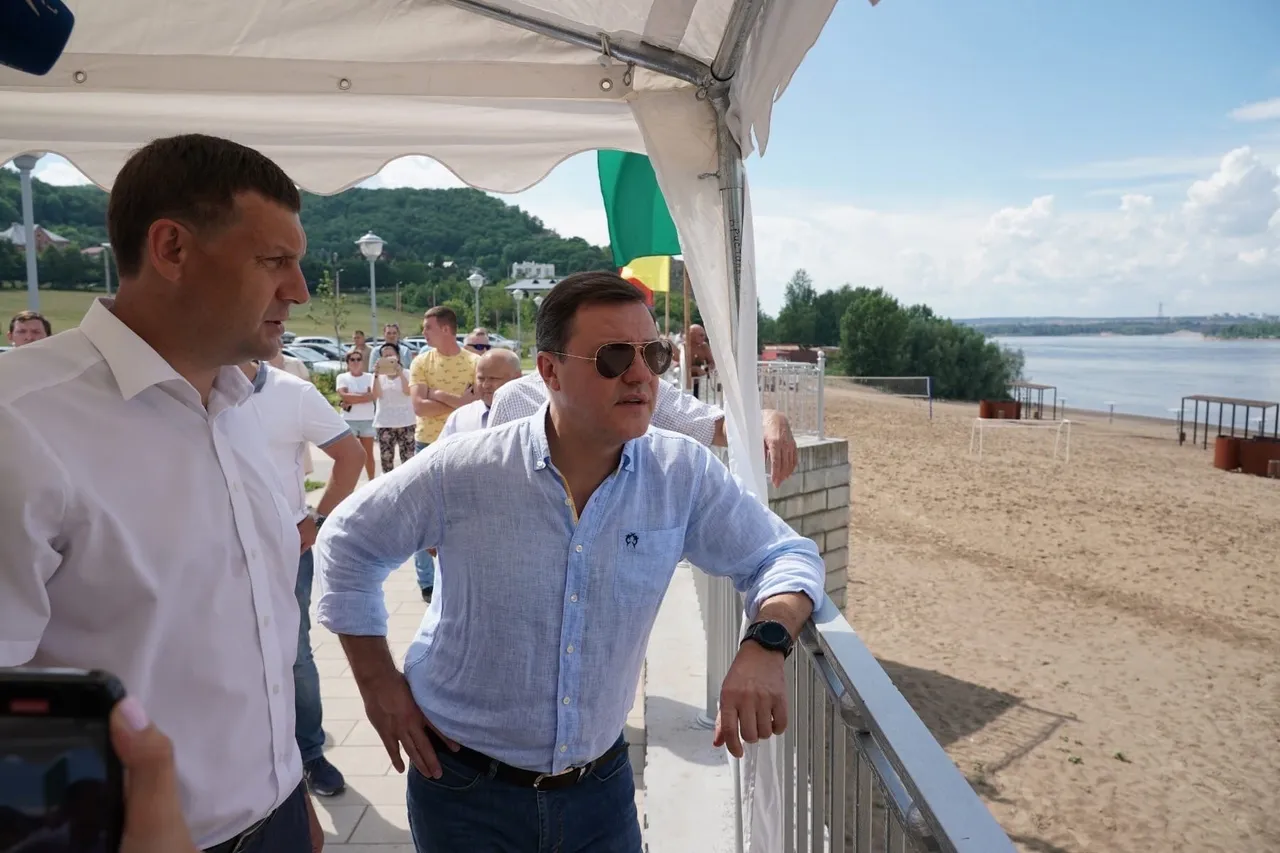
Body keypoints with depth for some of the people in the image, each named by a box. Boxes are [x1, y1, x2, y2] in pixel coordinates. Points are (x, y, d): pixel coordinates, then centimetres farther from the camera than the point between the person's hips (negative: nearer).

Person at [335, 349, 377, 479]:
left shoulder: (369, 377, 4)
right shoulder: (342, 377, 2)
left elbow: (373, 395, -10)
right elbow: (343, 396, -13)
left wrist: (351, 401, -13)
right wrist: (364, 395, -11)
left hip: (367, 420, 2)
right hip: (349, 420, -1)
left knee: (369, 453, 10)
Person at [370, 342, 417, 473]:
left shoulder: (407, 373, 2)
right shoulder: (379, 375, 6)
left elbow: (408, 392, -15)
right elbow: (376, 396, -7)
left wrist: (400, 373, -27)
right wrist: (377, 375, -18)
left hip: (406, 421, -2)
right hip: (384, 422, 2)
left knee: (408, 458, -3)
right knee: (386, 458, 5)